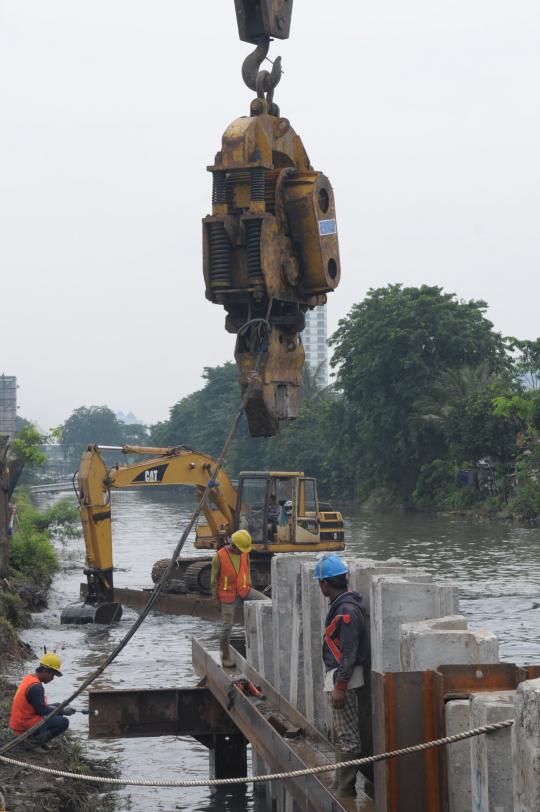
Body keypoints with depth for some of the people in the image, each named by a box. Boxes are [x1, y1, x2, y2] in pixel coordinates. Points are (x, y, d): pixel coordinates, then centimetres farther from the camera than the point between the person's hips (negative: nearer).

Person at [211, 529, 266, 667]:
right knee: (227, 627, 0)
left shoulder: (244, 554, -1)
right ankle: (226, 657, 16)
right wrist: (217, 600, -1)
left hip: (244, 591, 4)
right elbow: (214, 580, -5)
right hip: (228, 595, -4)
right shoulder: (219, 556, -14)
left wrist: (250, 589, 9)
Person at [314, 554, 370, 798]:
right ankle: (339, 785, 28)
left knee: (347, 737, -6)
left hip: (343, 677, -11)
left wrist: (340, 686, -22)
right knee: (341, 735, 18)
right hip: (339, 676, 11)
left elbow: (349, 652, -23)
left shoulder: (347, 610, -21)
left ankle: (346, 791, -2)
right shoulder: (342, 603, 11)